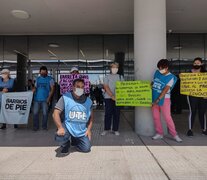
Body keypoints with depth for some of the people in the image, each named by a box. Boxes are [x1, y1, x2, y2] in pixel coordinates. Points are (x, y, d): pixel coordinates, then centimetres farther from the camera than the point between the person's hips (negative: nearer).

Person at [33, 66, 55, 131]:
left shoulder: (50, 79, 2)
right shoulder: (38, 79, 14)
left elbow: (52, 89, -4)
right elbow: (35, 87, 15)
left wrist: (49, 97, -13)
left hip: (45, 99, -3)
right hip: (37, 98, 4)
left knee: (45, 113, 2)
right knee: (35, 113, 3)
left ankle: (44, 126, 16)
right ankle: (35, 126, 14)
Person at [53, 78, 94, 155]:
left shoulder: (88, 101, -3)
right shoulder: (65, 98, -13)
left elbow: (91, 116, 10)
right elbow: (56, 113, -15)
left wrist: (89, 129, 0)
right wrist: (60, 127, -27)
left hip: (82, 132, 3)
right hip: (68, 128, -3)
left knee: (86, 149, -4)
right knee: (59, 136, -32)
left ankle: (74, 141, 32)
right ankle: (66, 144, 9)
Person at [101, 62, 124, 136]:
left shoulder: (120, 77, 12)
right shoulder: (107, 77, 5)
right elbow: (106, 87, -5)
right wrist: (112, 96, -16)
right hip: (108, 97, -2)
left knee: (117, 114, 3)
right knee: (108, 113, 0)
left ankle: (115, 129, 12)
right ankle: (106, 129, 10)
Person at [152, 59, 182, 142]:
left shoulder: (171, 77, -11)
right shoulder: (157, 73, 5)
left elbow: (165, 90, -18)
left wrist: (158, 100, -22)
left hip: (164, 99, -5)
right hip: (154, 98, 5)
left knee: (167, 117, -6)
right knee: (156, 117, 7)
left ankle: (174, 135, 7)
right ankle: (159, 133, 21)